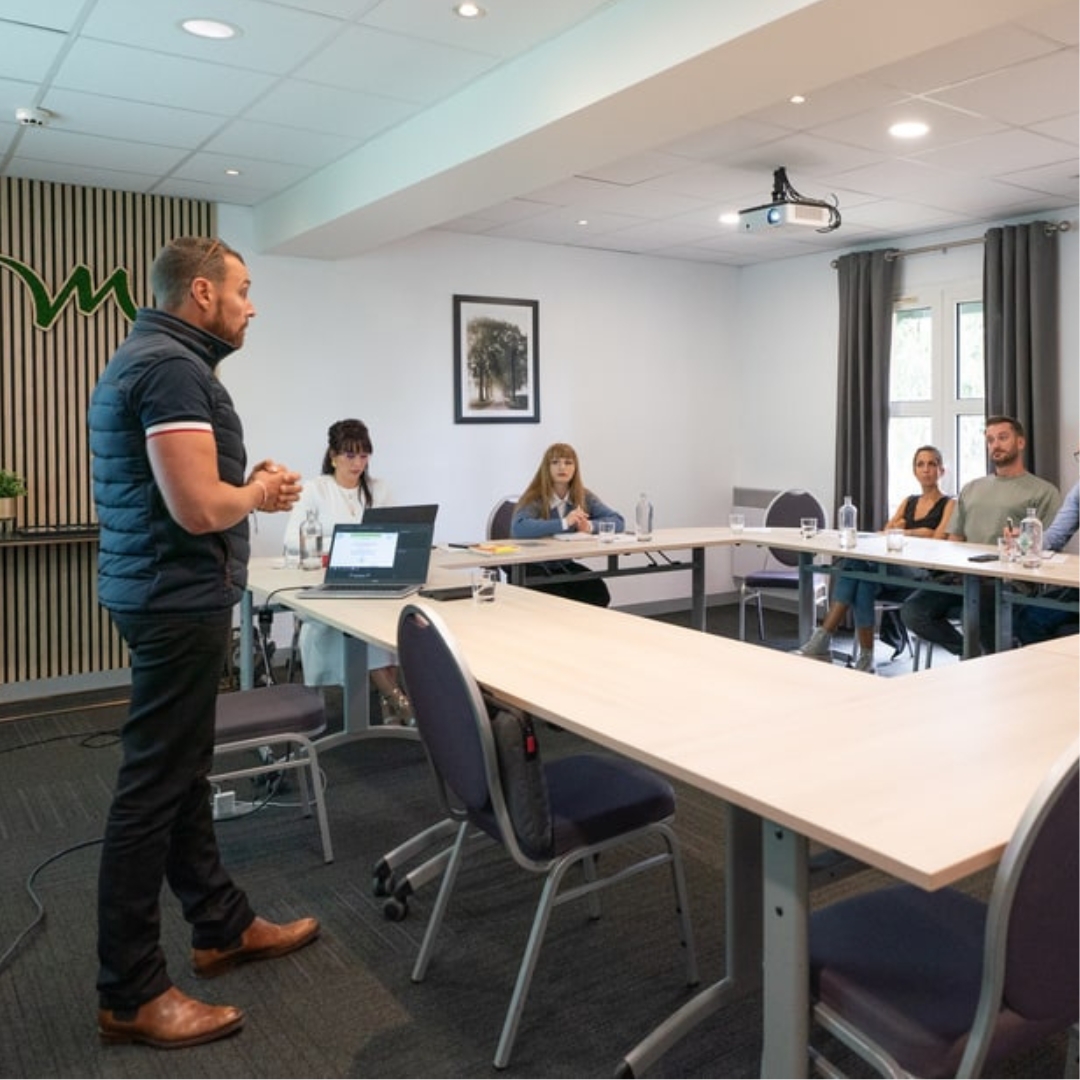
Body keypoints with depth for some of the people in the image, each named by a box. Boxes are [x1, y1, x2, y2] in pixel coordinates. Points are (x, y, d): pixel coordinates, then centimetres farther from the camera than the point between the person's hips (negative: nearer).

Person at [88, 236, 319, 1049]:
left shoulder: (148, 356, 15)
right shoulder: (172, 367, -18)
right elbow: (199, 507, -27)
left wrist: (250, 486, 9)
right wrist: (258, 493, -7)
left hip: (169, 594, 11)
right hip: (178, 602, -11)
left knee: (183, 772, 17)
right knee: (153, 787, -2)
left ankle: (223, 926, 33)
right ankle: (131, 993, 12)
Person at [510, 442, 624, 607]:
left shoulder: (584, 497, 4)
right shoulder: (534, 499, -11)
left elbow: (618, 521, -2)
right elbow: (518, 528, -32)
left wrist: (590, 526, -22)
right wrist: (564, 523, -33)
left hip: (565, 565, 4)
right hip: (533, 568, -4)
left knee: (598, 593, -22)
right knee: (557, 599, -32)